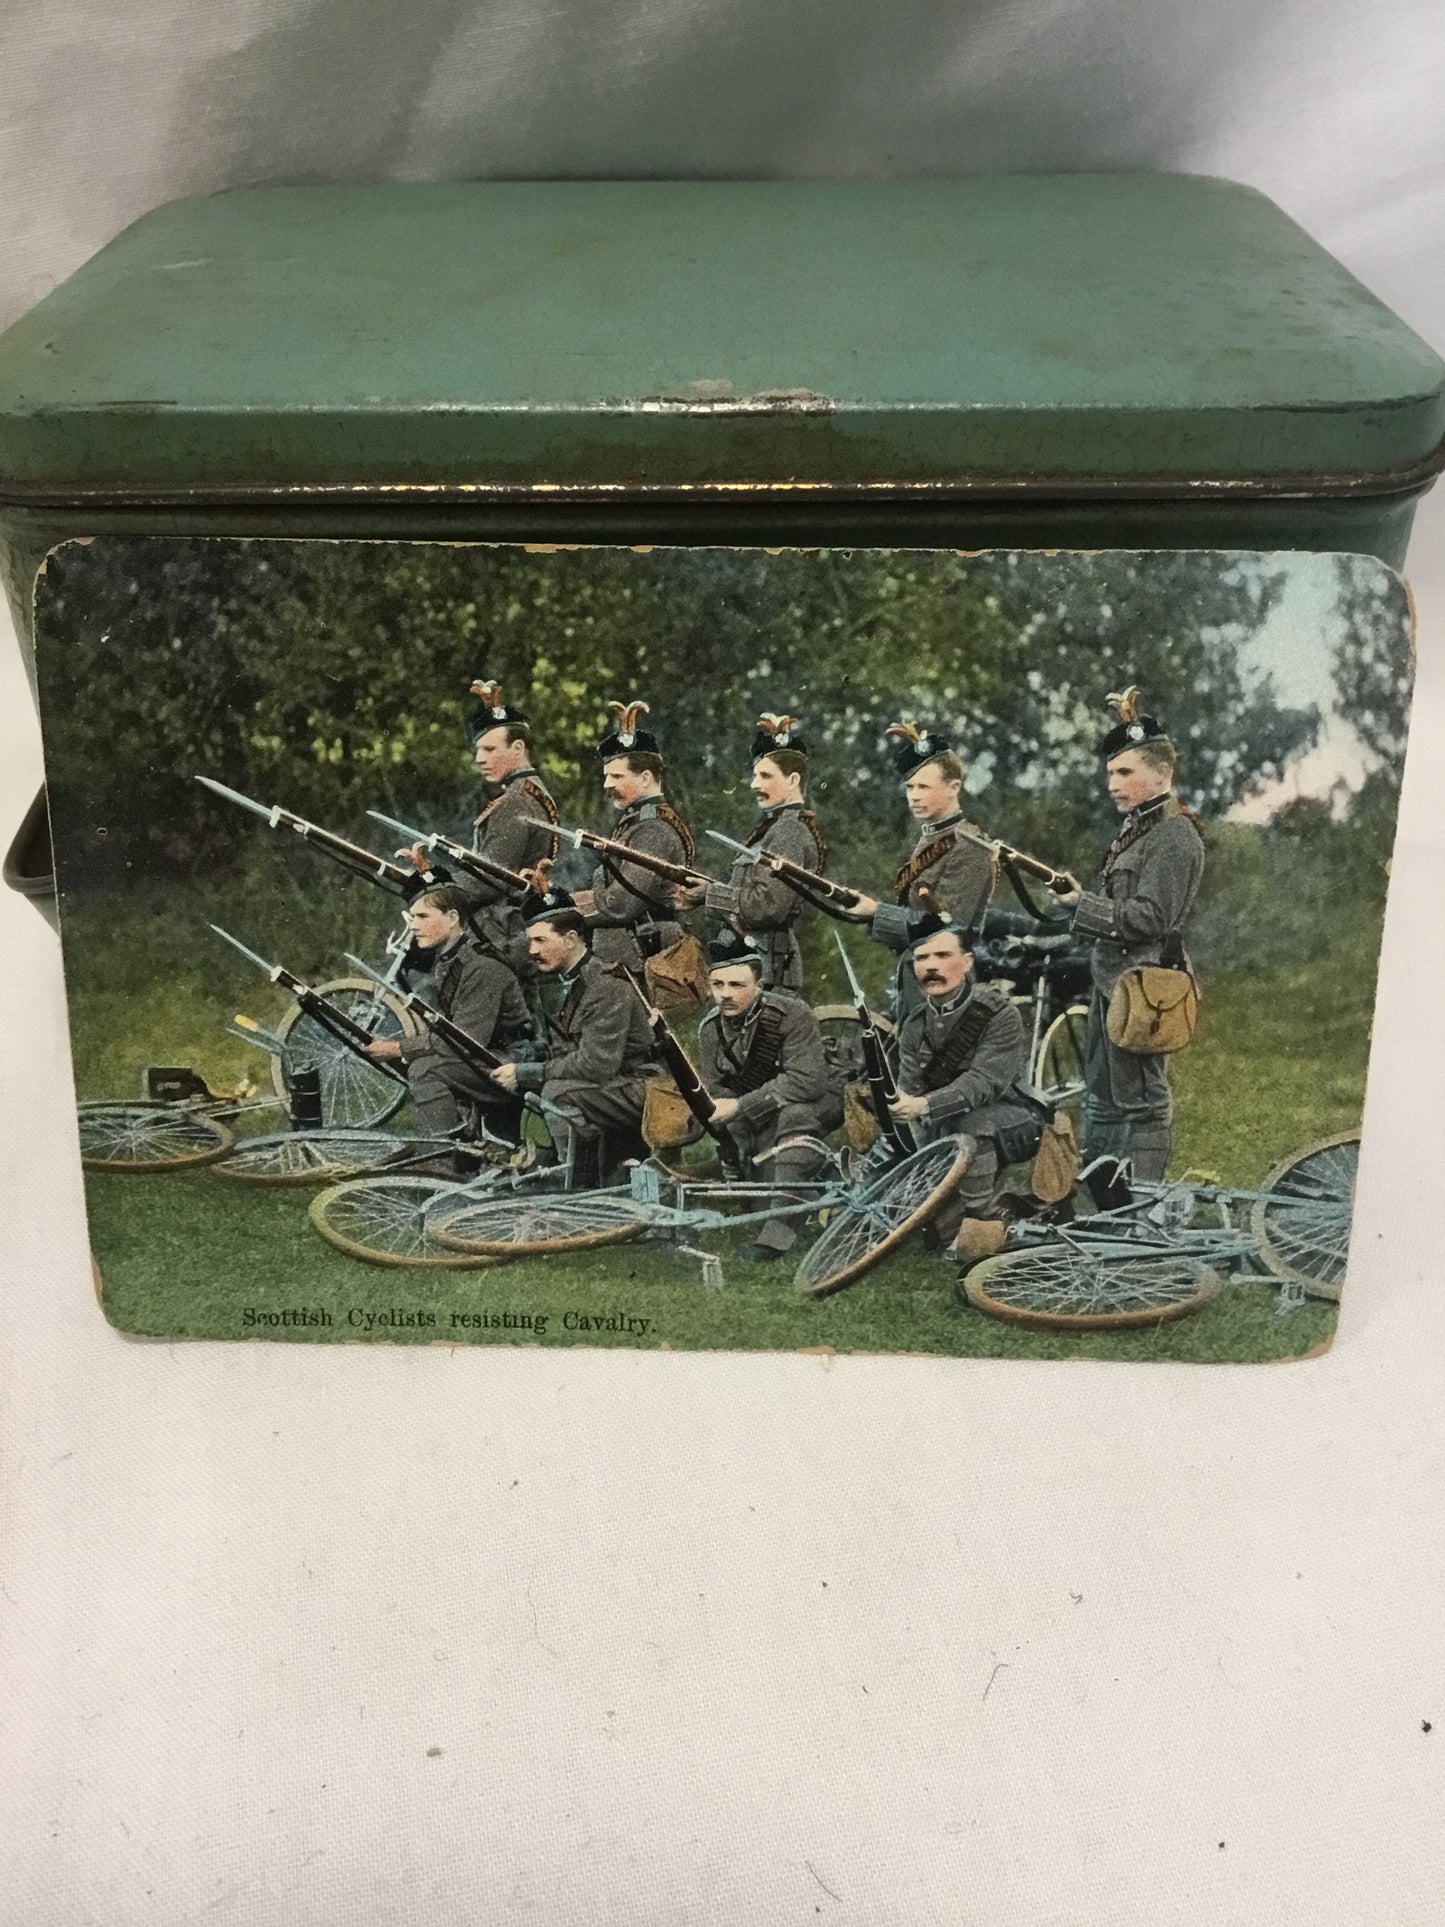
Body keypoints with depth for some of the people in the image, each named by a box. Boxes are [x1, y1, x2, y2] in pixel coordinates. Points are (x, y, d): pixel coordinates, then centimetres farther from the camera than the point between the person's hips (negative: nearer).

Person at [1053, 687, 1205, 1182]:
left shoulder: (1174, 835, -15)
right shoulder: (1136, 830, 14)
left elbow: (1150, 918, -21)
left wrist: (1083, 905, -16)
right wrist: (1078, 895, 5)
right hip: (1111, 978, 10)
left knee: (1142, 1099, -4)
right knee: (1100, 1095, 17)